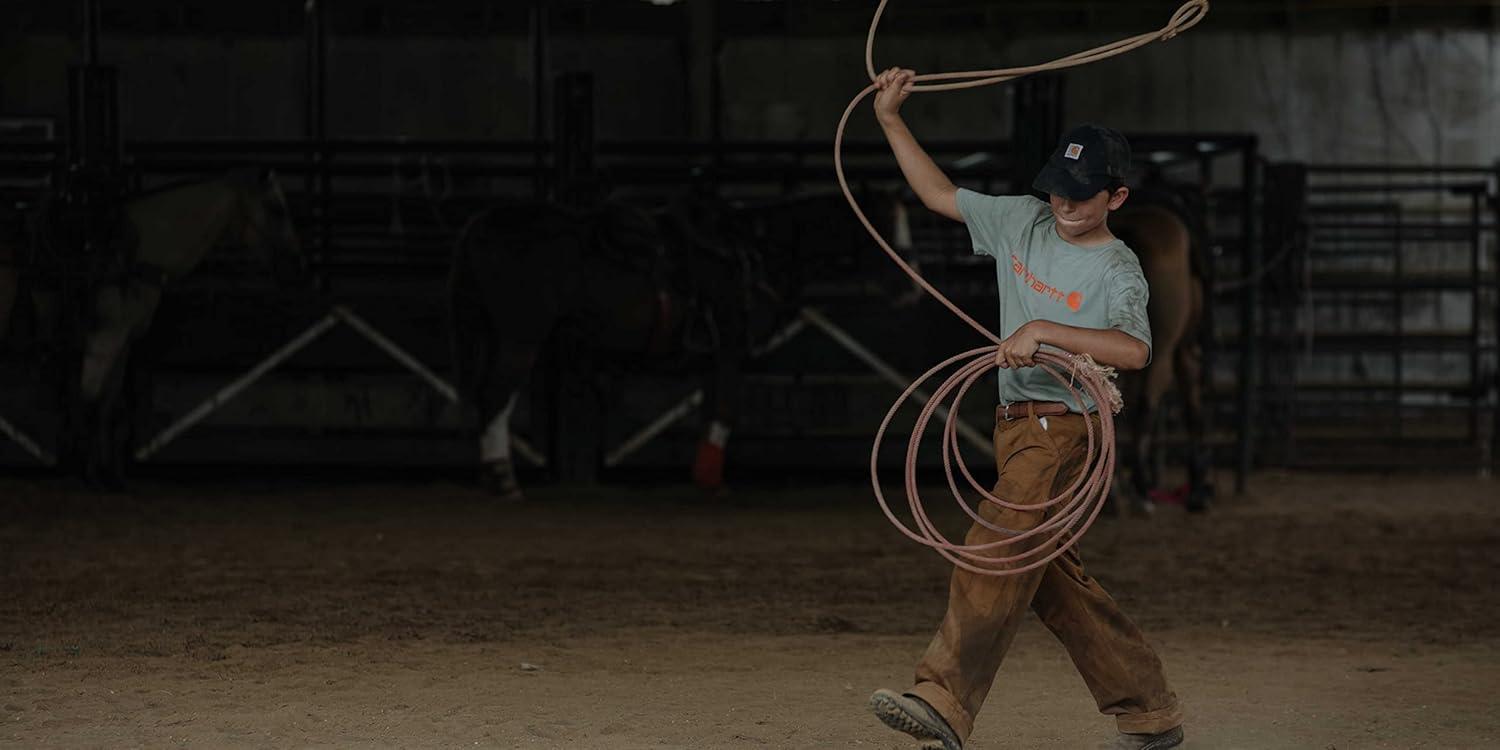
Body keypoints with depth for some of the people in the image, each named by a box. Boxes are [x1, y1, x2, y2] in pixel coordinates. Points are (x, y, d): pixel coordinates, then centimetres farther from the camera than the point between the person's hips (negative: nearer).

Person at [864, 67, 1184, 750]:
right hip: (1017, 429, 8)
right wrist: (890, 119, 13)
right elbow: (940, 194, 18)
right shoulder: (1022, 222, 10)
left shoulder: (1117, 270, -10)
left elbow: (1135, 349, -27)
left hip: (1066, 430, -8)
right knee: (1052, 579, 9)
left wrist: (1043, 330, -32)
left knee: (995, 554, -20)